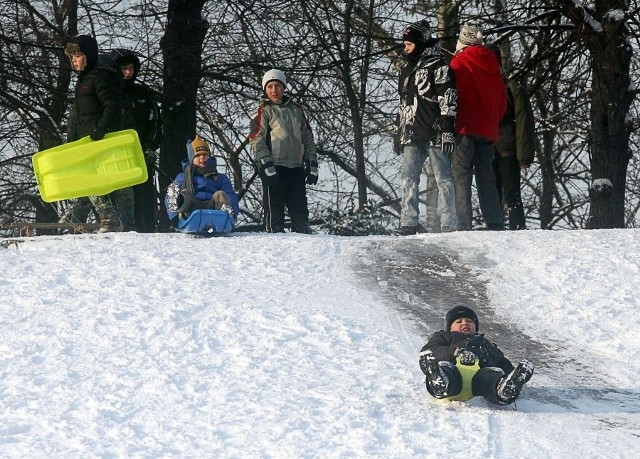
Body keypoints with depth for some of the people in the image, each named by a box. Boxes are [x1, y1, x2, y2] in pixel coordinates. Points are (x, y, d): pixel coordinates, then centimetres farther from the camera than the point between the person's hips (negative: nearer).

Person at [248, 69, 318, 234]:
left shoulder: (296, 110, 18)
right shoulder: (264, 111, 3)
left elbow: (308, 138, 21)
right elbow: (257, 141, -6)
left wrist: (312, 166, 11)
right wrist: (267, 167, -15)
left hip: (296, 168, 5)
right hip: (274, 168, -5)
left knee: (300, 211, 5)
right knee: (275, 211, -3)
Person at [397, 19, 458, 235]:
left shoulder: (438, 66, -4)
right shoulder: (407, 70, 20)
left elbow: (448, 100, -11)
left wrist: (447, 130, -18)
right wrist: (400, 133, 22)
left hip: (434, 134, -7)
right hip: (412, 136, 7)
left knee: (443, 179, -2)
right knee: (408, 179, -2)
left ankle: (449, 225, -1)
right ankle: (408, 224, -2)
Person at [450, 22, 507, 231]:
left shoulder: (459, 62, -5)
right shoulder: (492, 64, 13)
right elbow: (502, 100, 16)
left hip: (465, 128, -6)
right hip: (488, 130, 6)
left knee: (461, 177, -7)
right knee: (487, 178, 9)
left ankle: (463, 226, -15)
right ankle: (496, 225, 5)